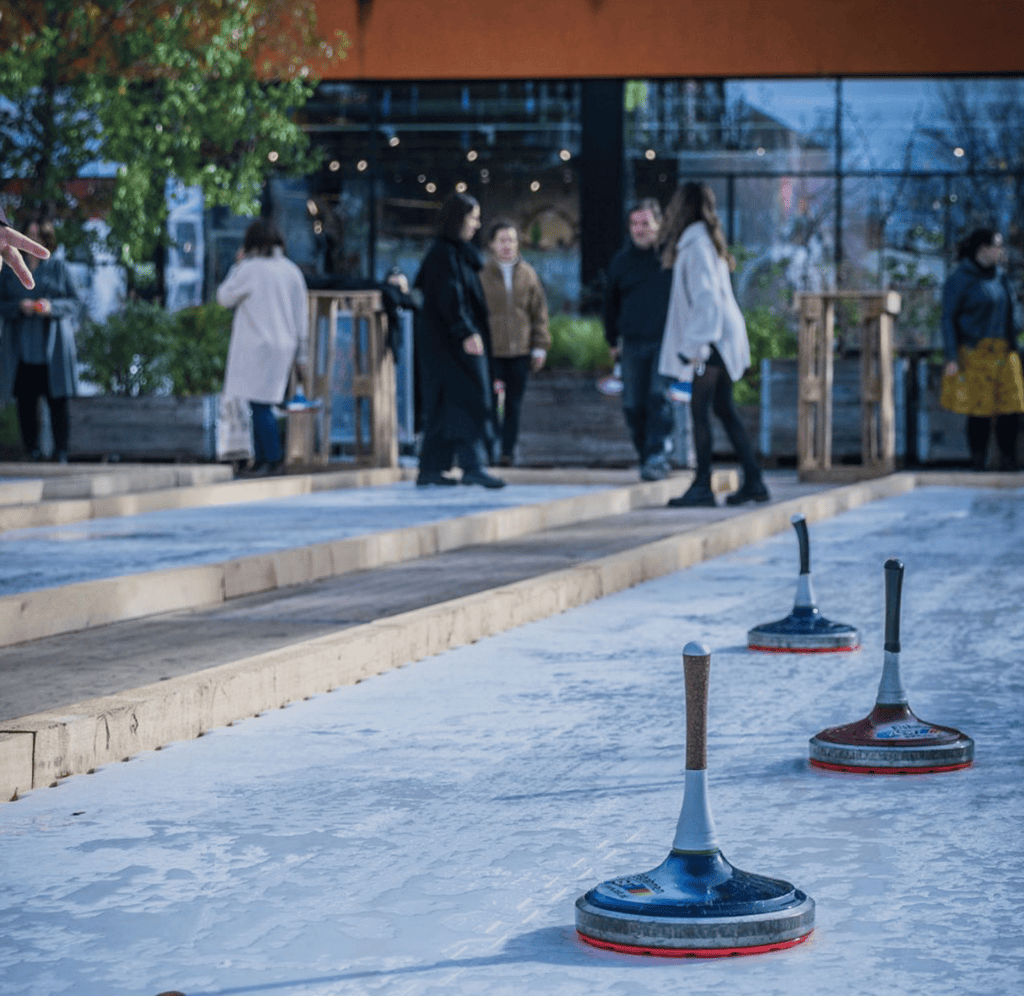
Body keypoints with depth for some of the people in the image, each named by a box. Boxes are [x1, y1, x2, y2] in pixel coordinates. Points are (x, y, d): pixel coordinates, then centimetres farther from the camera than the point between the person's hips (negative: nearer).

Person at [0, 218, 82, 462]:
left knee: (58, 404, -6)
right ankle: (32, 452, 3)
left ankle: (61, 452, -1)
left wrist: (52, 306, -12)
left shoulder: (59, 268, 8)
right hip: (22, 348, 1)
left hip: (53, 348, -1)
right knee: (26, 403, -3)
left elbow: (75, 303, 7)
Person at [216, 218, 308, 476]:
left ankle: (273, 460, -5)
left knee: (260, 405, -4)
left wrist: (237, 265, 13)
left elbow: (224, 297, 4)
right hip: (284, 346, 7)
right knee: (261, 405, 12)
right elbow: (302, 316, 9)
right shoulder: (292, 271, 8)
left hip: (256, 346, -7)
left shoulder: (250, 269, -10)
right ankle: (260, 459, 14)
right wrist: (300, 357, 15)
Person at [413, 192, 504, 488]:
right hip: (448, 340, -10)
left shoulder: (457, 252, 18)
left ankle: (430, 469, 12)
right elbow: (449, 296, -23)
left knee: (444, 405, 10)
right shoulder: (444, 253, -13)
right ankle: (473, 465, -20)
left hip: (446, 339, 10)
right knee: (468, 397, -14)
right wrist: (466, 333, -28)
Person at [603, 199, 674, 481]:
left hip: (665, 341, -4)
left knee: (659, 399, -14)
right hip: (632, 345, 4)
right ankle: (647, 457, 15)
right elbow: (611, 302, 21)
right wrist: (612, 341, 20)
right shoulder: (621, 260, 12)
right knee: (633, 405, 3)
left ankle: (656, 457, -14)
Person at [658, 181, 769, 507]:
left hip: (710, 339, -9)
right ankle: (754, 481, 11)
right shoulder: (704, 240, 16)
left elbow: (706, 297, -20)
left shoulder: (696, 244, -13)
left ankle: (702, 486, -6)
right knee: (724, 409, 11)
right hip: (721, 336, 9)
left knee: (699, 410, -7)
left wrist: (692, 346, -20)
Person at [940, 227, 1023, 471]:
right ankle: (978, 466, 3)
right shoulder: (959, 279, -3)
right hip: (976, 356, -6)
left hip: (1004, 354, 6)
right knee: (979, 413, -5)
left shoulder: (999, 277, 17)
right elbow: (948, 319, -5)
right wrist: (951, 357, -12)